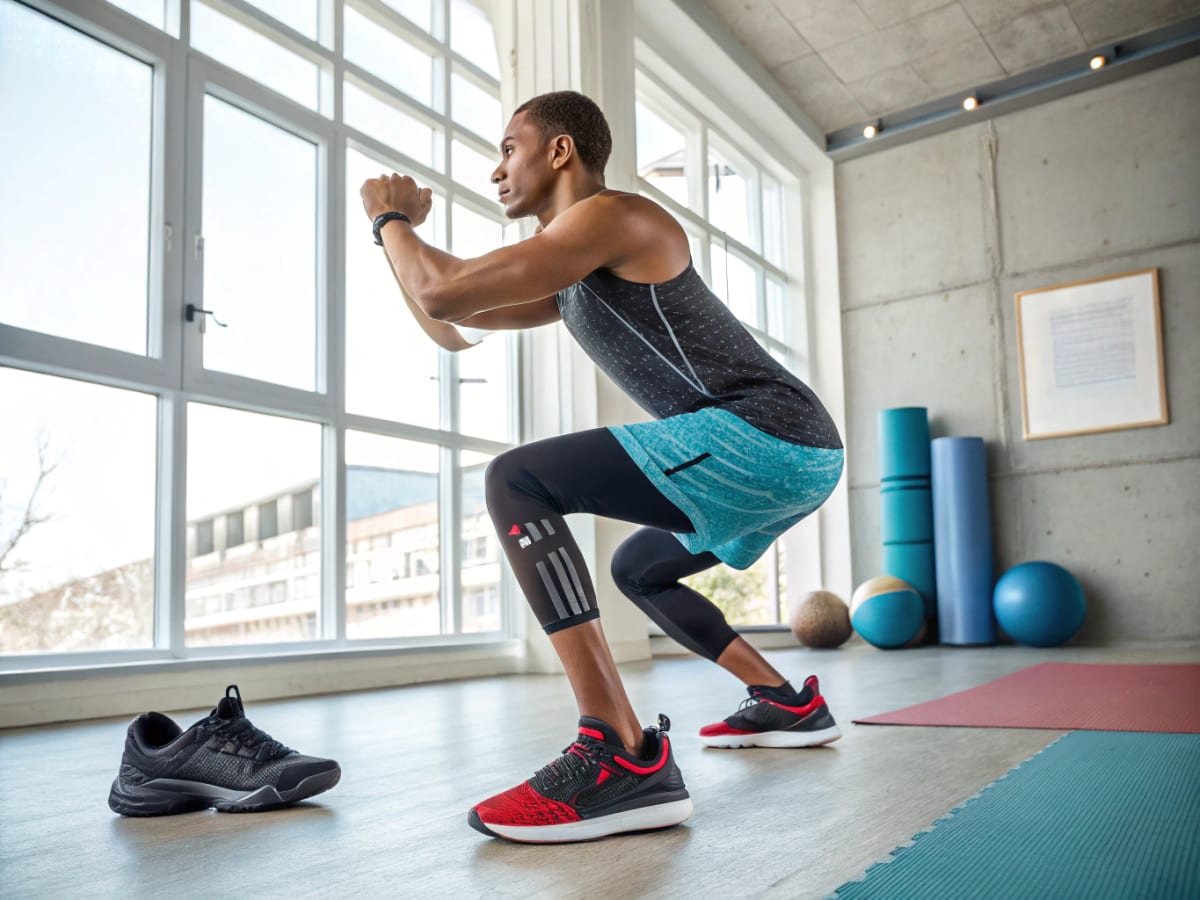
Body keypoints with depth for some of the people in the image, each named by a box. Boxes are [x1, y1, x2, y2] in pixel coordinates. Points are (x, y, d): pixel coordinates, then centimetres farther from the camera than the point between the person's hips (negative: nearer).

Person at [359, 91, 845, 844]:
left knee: (516, 481, -18)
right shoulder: (572, 278, 24)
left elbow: (443, 294, -14)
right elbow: (453, 330, 31)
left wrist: (390, 219, 5)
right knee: (639, 569, 31)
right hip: (788, 456, 11)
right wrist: (403, 228, 26)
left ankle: (625, 759, -25)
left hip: (766, 435, -11)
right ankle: (790, 703, 31)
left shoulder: (613, 216, -6)